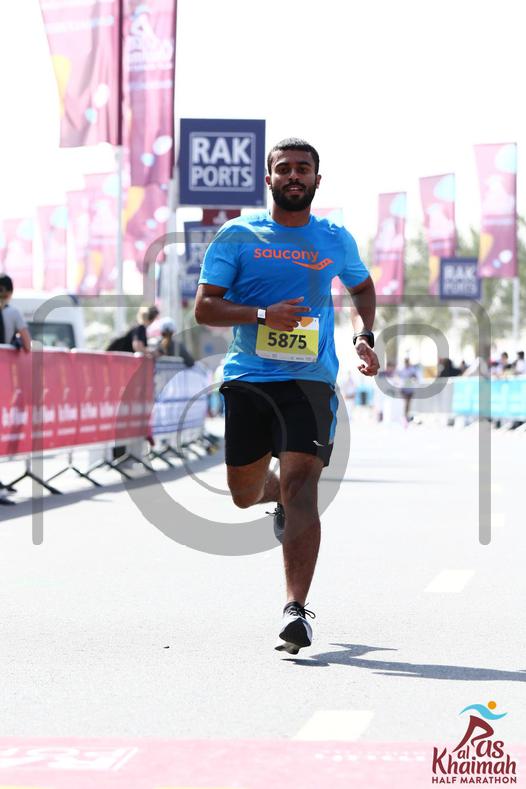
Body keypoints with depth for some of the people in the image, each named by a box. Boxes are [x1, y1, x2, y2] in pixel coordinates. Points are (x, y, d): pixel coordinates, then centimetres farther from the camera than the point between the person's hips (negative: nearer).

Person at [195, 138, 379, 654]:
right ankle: (278, 498, 50)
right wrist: (263, 314, -16)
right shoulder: (237, 235, 3)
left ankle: (296, 609, -18)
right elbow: (204, 307, -1)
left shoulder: (336, 240, 10)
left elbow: (362, 287, 29)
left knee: (300, 484, -16)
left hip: (310, 380, -1)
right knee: (244, 492, 10)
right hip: (247, 377, 1)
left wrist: (363, 335, 11)